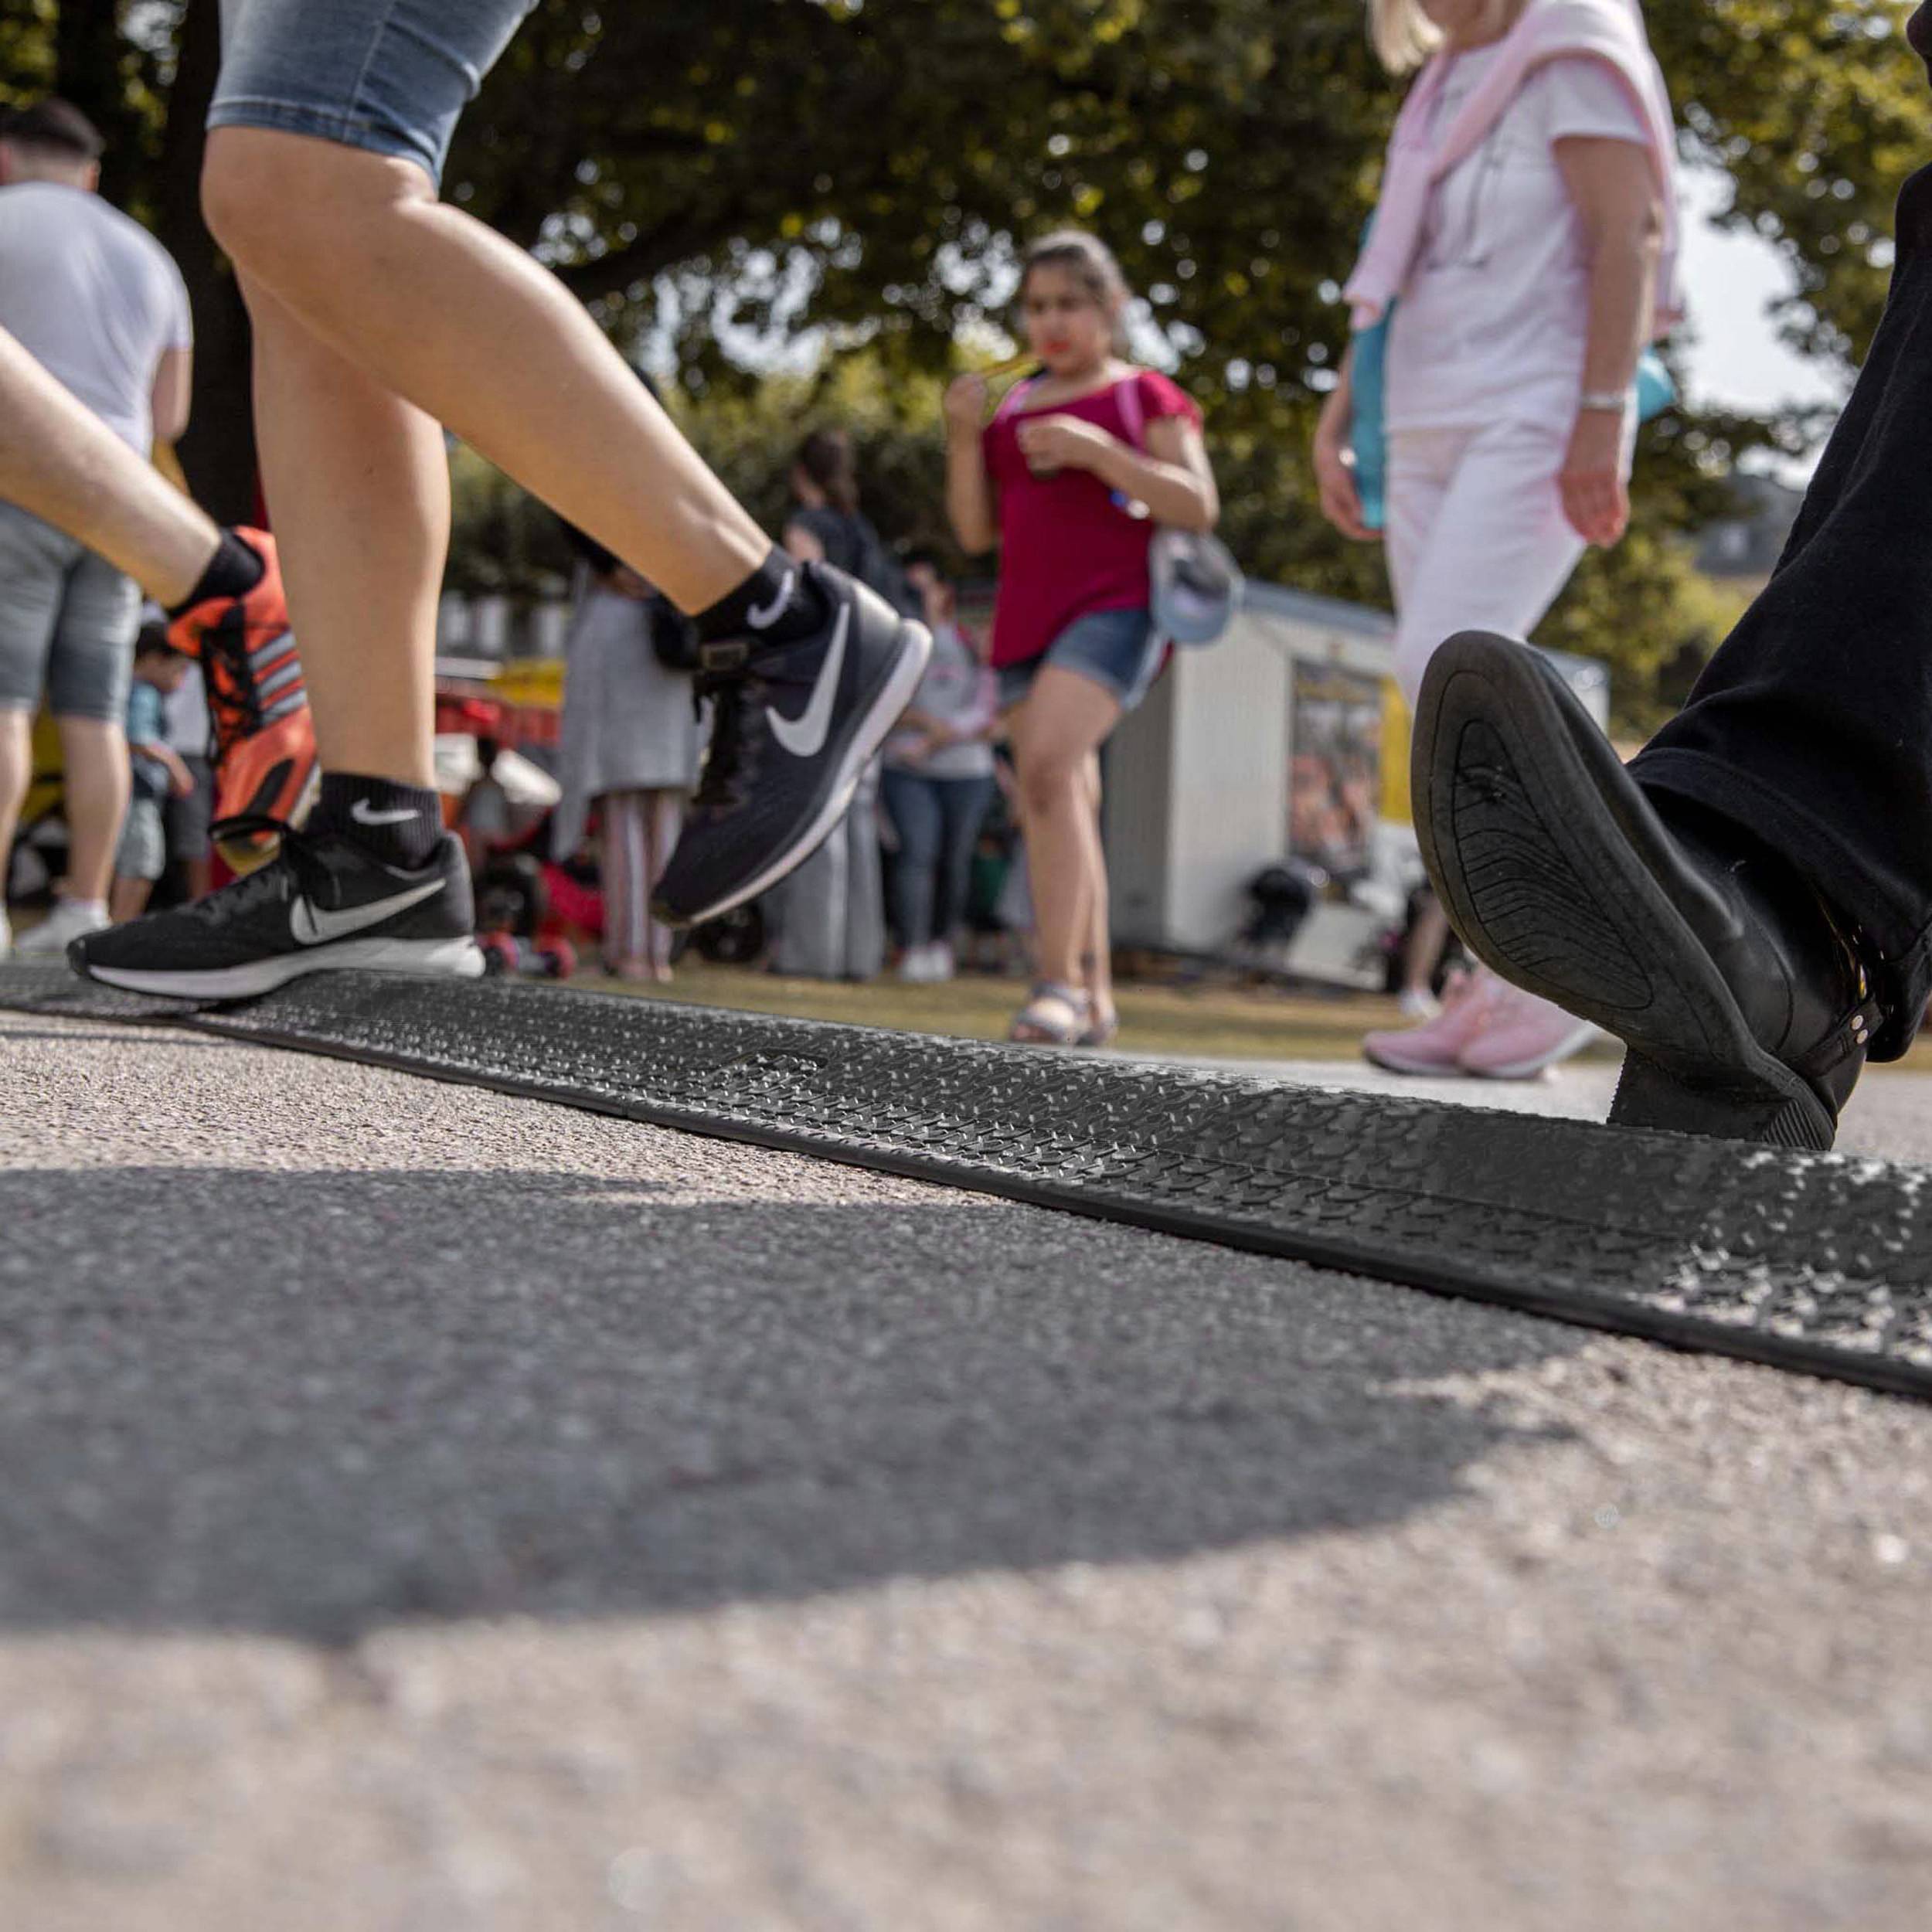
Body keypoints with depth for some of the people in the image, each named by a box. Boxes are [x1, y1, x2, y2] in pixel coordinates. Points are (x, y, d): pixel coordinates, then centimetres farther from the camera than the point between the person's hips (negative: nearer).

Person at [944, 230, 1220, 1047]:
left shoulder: (1145, 396, 6)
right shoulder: (1011, 408, 20)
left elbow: (1197, 507, -5)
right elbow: (976, 531, 15)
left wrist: (1094, 448, -15)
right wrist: (962, 434, -1)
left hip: (1112, 610, -6)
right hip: (1026, 626, 6)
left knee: (1048, 766, -26)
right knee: (1064, 812, 4)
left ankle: (1060, 978, -28)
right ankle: (1094, 1003, 8)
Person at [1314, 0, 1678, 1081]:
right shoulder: (1443, 90, 22)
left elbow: (1628, 236, -11)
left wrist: (1602, 420, -19)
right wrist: (1337, 424, 18)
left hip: (1534, 421, -8)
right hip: (1430, 431, 8)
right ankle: (1507, 985, 2)